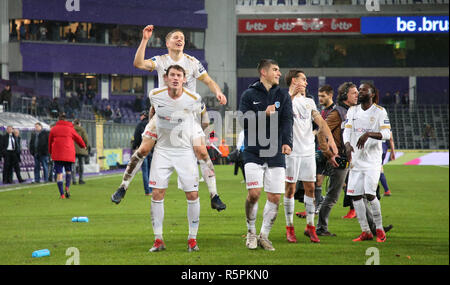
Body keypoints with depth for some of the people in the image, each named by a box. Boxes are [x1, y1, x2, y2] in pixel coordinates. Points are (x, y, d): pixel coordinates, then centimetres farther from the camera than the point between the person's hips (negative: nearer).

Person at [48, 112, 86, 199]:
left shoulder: (54, 129, 5)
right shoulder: (70, 128, 4)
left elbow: (50, 141, 12)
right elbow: (78, 138, 17)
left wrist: (50, 152, 28)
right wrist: (83, 146, 36)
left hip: (57, 154, 0)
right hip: (69, 154, 1)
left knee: (59, 173, 1)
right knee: (68, 171, 18)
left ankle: (62, 194, -7)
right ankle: (67, 187, -6)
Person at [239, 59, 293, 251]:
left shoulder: (283, 96, 10)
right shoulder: (249, 95, 3)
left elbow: (287, 121, -2)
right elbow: (244, 120, -6)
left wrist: (287, 142, -18)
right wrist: (264, 114, -20)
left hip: (276, 154, 3)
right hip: (254, 153, -3)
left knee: (275, 197, -1)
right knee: (254, 194, -13)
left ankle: (264, 235, 15)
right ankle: (251, 232, 9)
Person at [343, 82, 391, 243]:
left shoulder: (380, 112, -2)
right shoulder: (352, 111, 11)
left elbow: (387, 133, -12)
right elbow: (346, 130, 2)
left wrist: (368, 134, -26)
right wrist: (347, 145, -18)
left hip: (372, 159, -5)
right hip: (356, 158, 5)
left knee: (369, 193, -15)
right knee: (355, 195, 0)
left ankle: (379, 230, 0)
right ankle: (365, 232, 9)